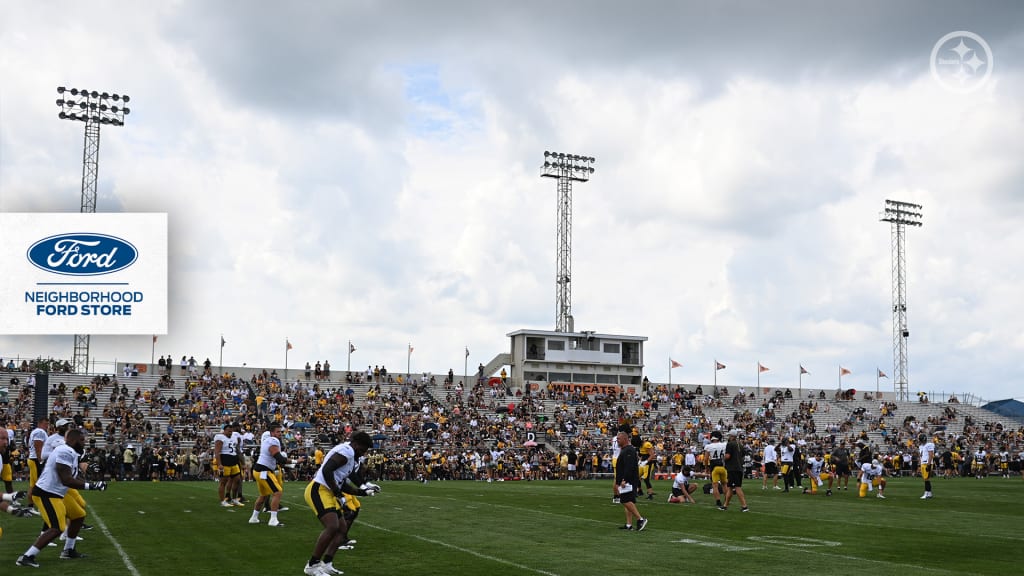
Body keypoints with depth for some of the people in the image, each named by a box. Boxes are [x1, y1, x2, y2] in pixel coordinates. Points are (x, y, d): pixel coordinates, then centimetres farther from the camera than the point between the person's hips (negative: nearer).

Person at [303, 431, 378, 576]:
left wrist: (363, 490, 17)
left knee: (342, 529, 12)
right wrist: (337, 492, -15)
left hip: (328, 493, 11)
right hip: (318, 490, -11)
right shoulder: (346, 451, -13)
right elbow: (327, 471, -24)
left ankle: (326, 564, 8)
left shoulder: (350, 456, 20)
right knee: (332, 526, -21)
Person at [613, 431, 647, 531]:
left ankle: (640, 519, -10)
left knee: (626, 501, -14)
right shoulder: (624, 450, 20)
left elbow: (629, 467, -24)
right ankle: (629, 525, 9)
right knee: (628, 502, 9)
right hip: (625, 481, 11)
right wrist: (618, 482, 25)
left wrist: (624, 480, -27)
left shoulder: (629, 451, -14)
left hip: (628, 481, -11)